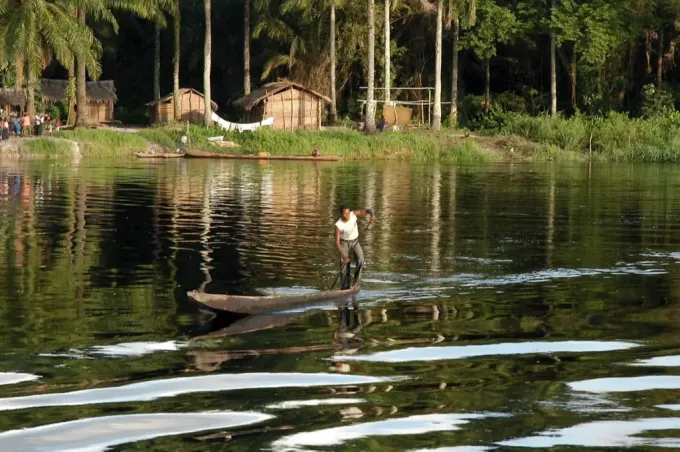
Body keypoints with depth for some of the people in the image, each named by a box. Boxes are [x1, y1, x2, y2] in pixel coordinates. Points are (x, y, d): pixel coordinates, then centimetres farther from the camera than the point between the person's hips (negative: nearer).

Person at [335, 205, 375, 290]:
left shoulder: (353, 214, -17)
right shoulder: (338, 225, -24)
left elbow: (368, 210, -13)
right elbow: (337, 241, -26)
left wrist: (372, 214, -38)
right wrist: (343, 256, -35)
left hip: (355, 242, 2)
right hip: (344, 244, -2)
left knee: (360, 260, -23)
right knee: (344, 268, -6)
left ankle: (356, 282, -12)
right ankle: (345, 289, 5)